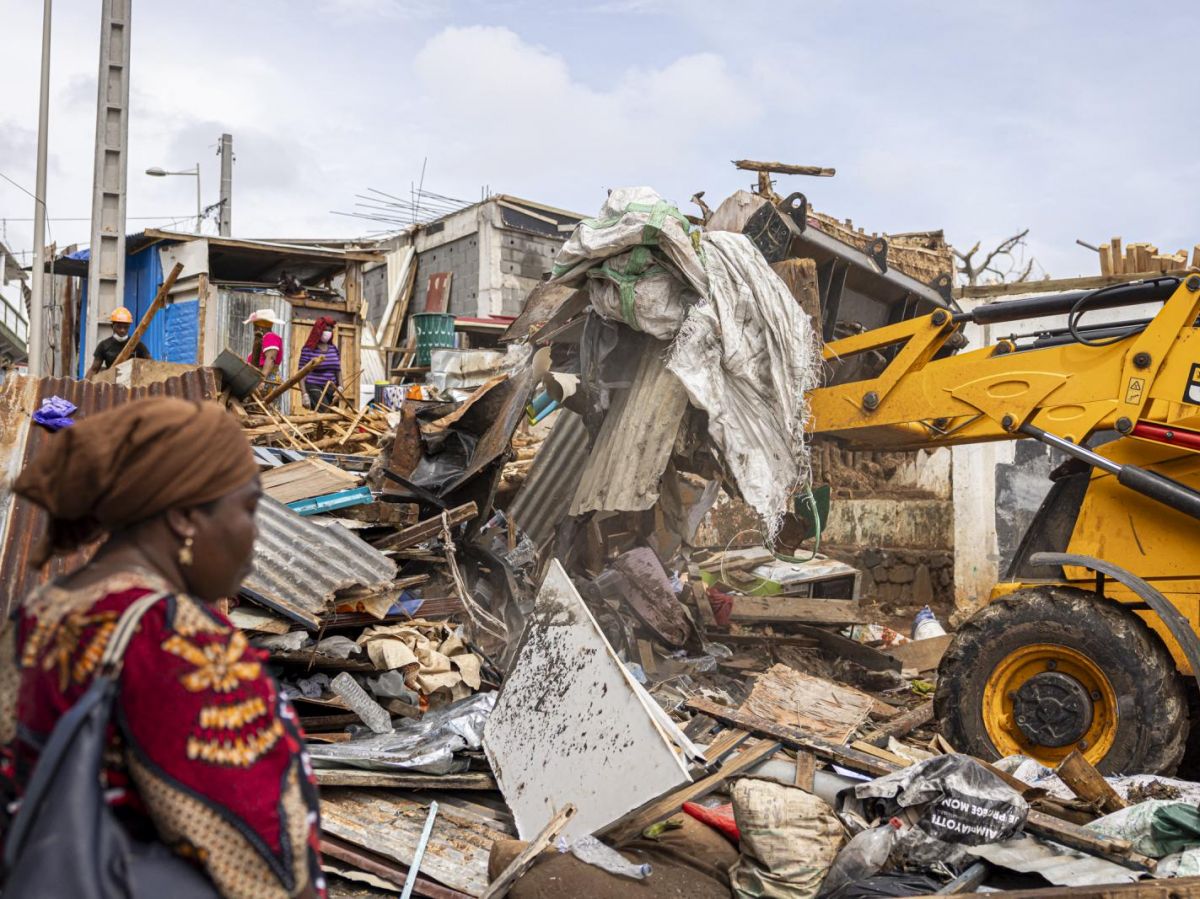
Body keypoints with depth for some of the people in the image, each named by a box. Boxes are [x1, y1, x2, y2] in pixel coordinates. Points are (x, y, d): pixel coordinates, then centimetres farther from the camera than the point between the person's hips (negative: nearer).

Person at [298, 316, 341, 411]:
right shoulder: (308, 349, -3)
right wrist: (304, 394, -11)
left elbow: (338, 370, 19)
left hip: (331, 389, 6)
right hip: (314, 389, -6)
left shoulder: (334, 348, 13)